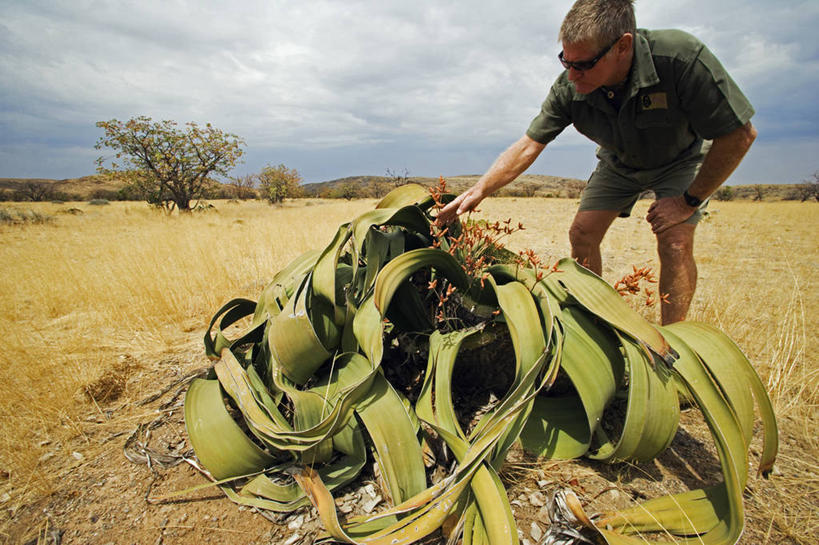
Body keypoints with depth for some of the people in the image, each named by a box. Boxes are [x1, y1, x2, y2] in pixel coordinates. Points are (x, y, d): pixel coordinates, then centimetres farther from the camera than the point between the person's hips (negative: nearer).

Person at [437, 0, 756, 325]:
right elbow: (528, 146, -21)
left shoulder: (681, 58, -37)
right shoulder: (569, 88, -26)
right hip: (621, 161, 4)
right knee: (582, 235, -6)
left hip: (681, 158, -3)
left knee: (675, 243, -21)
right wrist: (479, 190, -30)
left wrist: (689, 201, -24)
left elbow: (740, 134, -28)